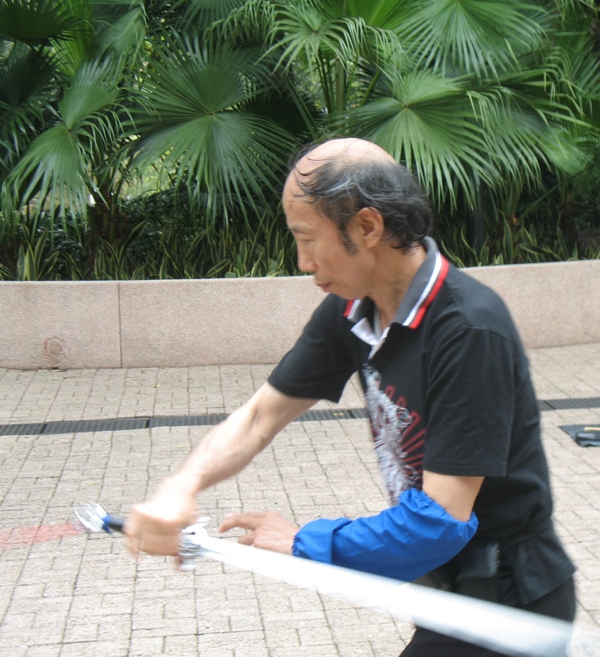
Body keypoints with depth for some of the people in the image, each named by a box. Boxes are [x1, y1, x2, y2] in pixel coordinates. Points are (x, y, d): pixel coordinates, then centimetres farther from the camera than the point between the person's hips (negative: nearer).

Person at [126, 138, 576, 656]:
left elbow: (441, 517, -28)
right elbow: (260, 416, -1)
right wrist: (181, 488, -19)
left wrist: (303, 544, -16)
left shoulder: (470, 331, -28)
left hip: (505, 595, -7)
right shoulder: (352, 311, -4)